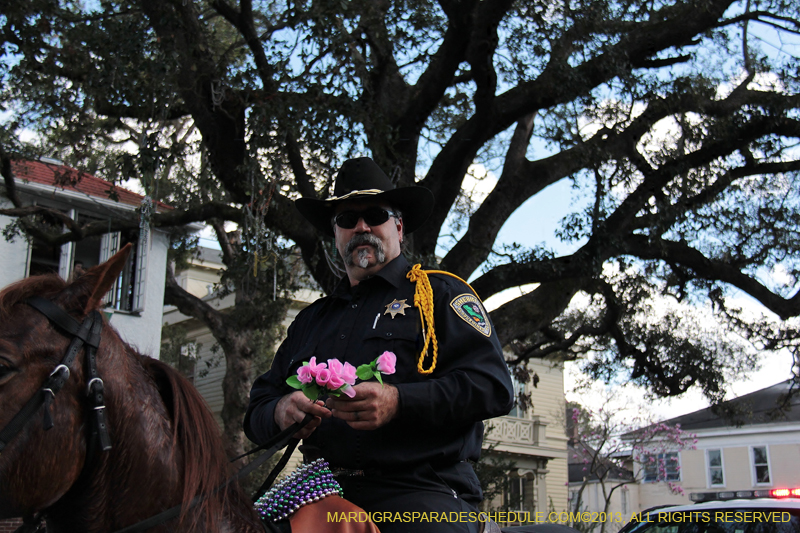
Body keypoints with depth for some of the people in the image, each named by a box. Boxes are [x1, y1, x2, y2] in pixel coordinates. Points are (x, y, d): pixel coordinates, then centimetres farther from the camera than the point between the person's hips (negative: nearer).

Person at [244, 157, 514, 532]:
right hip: (325, 496, 5)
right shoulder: (310, 320, 26)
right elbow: (257, 408, 23)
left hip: (423, 495, -4)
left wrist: (398, 402, -17)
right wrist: (281, 412, -2)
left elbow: (493, 385, -3)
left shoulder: (440, 293, 10)